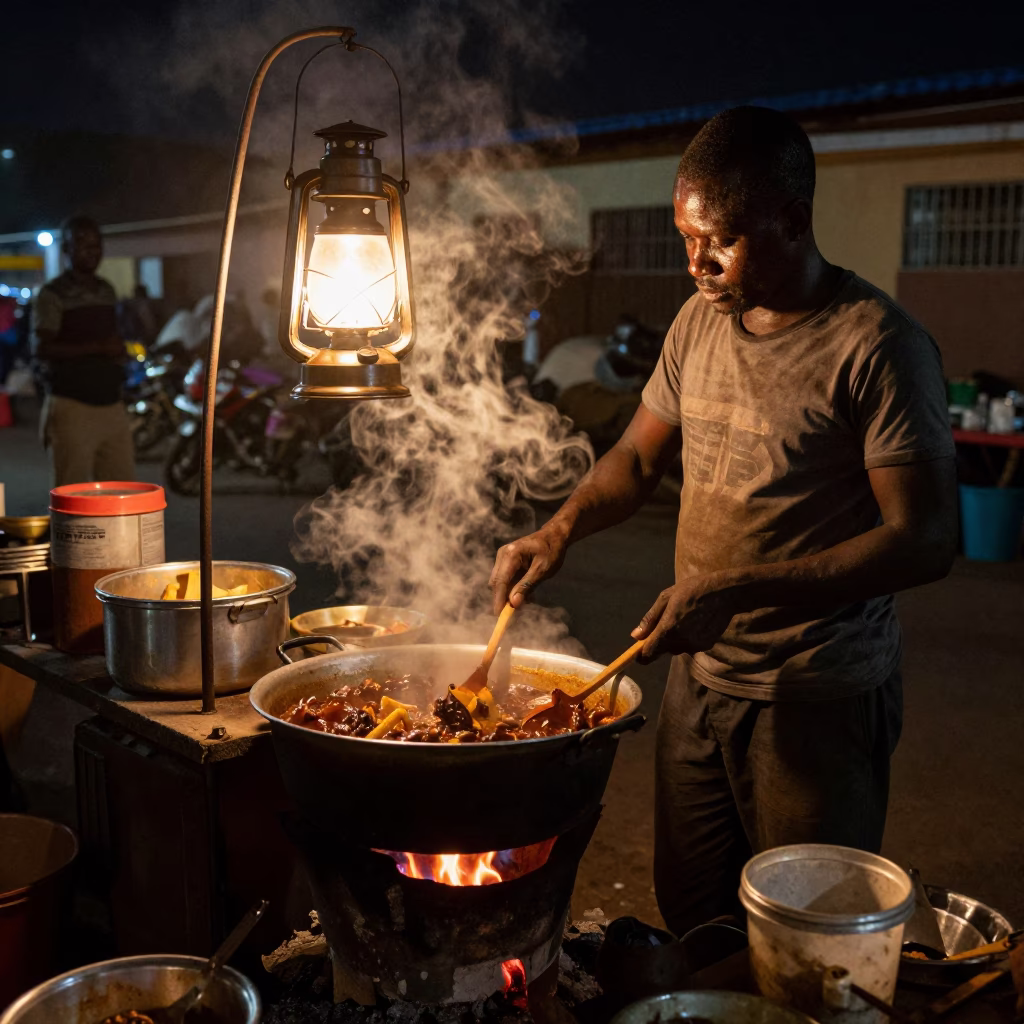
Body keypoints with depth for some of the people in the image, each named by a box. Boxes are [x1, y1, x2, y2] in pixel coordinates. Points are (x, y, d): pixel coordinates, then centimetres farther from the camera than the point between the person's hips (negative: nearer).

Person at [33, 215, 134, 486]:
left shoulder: (107, 291, 17)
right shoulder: (53, 294, -5)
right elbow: (42, 349, -15)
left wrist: (118, 351, 5)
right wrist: (96, 348, -19)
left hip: (111, 405, 6)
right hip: (72, 409, -6)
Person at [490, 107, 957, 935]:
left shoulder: (879, 346, -16)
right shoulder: (701, 321, 6)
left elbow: (926, 540, -19)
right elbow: (639, 458, 16)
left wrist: (736, 591, -25)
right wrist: (557, 532, -3)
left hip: (820, 703, -6)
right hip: (698, 679, 6)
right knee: (690, 917, 17)